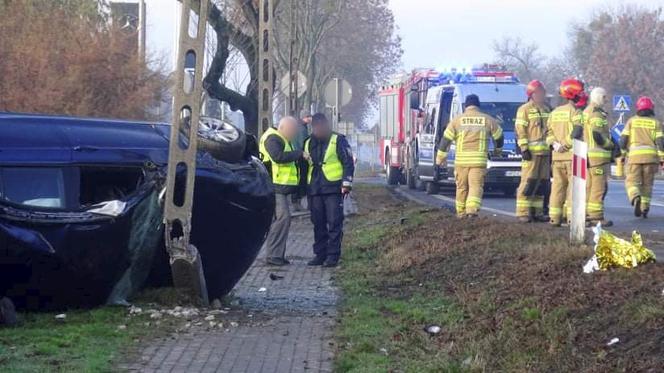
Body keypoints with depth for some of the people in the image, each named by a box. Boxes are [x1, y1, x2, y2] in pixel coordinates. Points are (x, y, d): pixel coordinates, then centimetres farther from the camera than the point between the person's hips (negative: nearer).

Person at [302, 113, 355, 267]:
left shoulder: (338, 140, 0)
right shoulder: (309, 143, 16)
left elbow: (348, 162, -3)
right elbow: (304, 166, 22)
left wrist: (346, 183, -11)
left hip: (333, 189, -5)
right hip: (314, 190, 5)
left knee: (334, 223, -5)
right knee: (318, 224, 7)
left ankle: (333, 255, -3)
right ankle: (320, 254, 13)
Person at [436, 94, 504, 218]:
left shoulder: (457, 120, 6)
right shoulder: (487, 120, 7)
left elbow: (446, 139, 6)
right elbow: (499, 136, 18)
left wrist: (440, 157, 14)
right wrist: (498, 148, 38)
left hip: (461, 160, 1)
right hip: (479, 160, -1)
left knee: (462, 187, 13)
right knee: (476, 186, -2)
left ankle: (461, 212, 19)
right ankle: (472, 209, -20)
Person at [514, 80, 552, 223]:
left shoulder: (547, 110, 19)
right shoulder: (524, 109, -2)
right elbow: (520, 131, -8)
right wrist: (524, 148, -16)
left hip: (545, 152, 7)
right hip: (532, 152, -7)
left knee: (542, 184, 8)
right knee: (528, 182, -11)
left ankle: (537, 211, 14)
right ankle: (523, 213, -10)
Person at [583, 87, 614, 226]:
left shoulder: (586, 112, 19)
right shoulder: (597, 114, -13)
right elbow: (598, 136, -22)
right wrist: (611, 145, -8)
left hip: (586, 154, 10)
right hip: (598, 154, -10)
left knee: (589, 186, 14)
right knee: (599, 186, -9)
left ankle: (585, 215, 17)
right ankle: (596, 217, -11)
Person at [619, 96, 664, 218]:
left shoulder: (631, 121, 8)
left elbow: (623, 140, 3)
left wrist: (622, 155, 17)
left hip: (634, 156, -1)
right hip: (651, 156, 1)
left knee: (632, 182, 0)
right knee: (647, 184, 15)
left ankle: (636, 198, -30)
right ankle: (644, 208, 10)